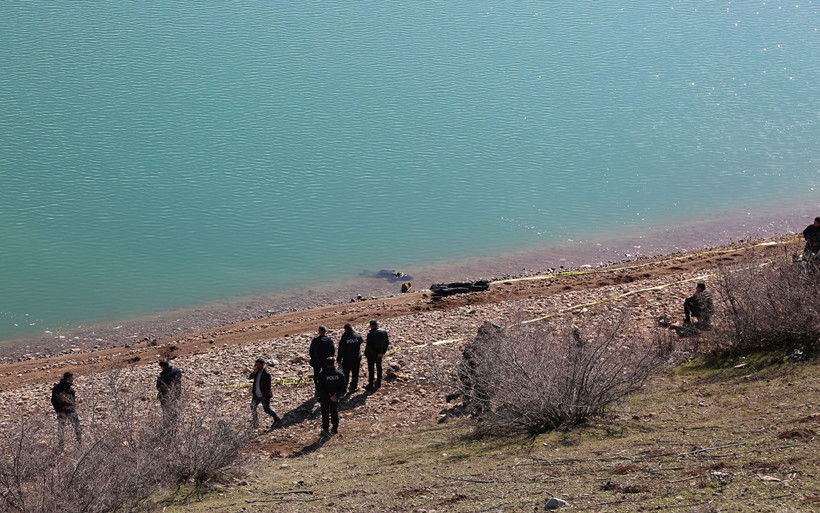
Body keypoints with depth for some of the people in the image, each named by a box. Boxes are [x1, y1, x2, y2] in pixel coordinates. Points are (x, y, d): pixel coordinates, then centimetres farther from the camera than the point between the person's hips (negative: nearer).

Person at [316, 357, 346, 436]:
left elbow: (320, 388, -17)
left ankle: (325, 429, 9)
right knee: (334, 411, 19)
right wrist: (337, 396, -8)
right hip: (335, 397, 3)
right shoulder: (339, 374, -10)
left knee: (325, 413, 9)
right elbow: (342, 387, -8)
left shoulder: (322, 374, -17)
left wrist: (328, 396, -15)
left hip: (325, 397, -3)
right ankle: (335, 428, 27)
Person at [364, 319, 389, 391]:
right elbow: (387, 342, -1)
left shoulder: (370, 334, -25)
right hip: (380, 354, 5)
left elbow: (368, 346, -22)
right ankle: (378, 382, 36)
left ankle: (371, 385, 11)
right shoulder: (384, 331, -9)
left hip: (371, 355, -5)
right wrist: (383, 352, 4)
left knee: (371, 369, 7)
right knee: (379, 367, 23)